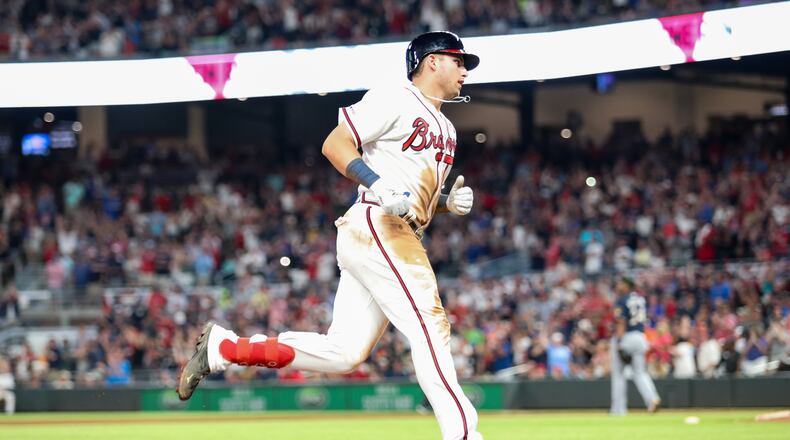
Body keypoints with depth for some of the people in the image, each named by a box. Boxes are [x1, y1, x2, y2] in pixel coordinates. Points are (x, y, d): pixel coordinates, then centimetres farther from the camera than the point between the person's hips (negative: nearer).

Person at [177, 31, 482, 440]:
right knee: (429, 326, -15)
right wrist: (380, 187, -22)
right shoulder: (394, 101, -2)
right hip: (376, 226, -9)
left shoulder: (446, 130, 25)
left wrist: (450, 202, 9)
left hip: (398, 239, 9)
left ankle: (221, 346, 9)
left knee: (342, 352, 2)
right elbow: (334, 144, -9)